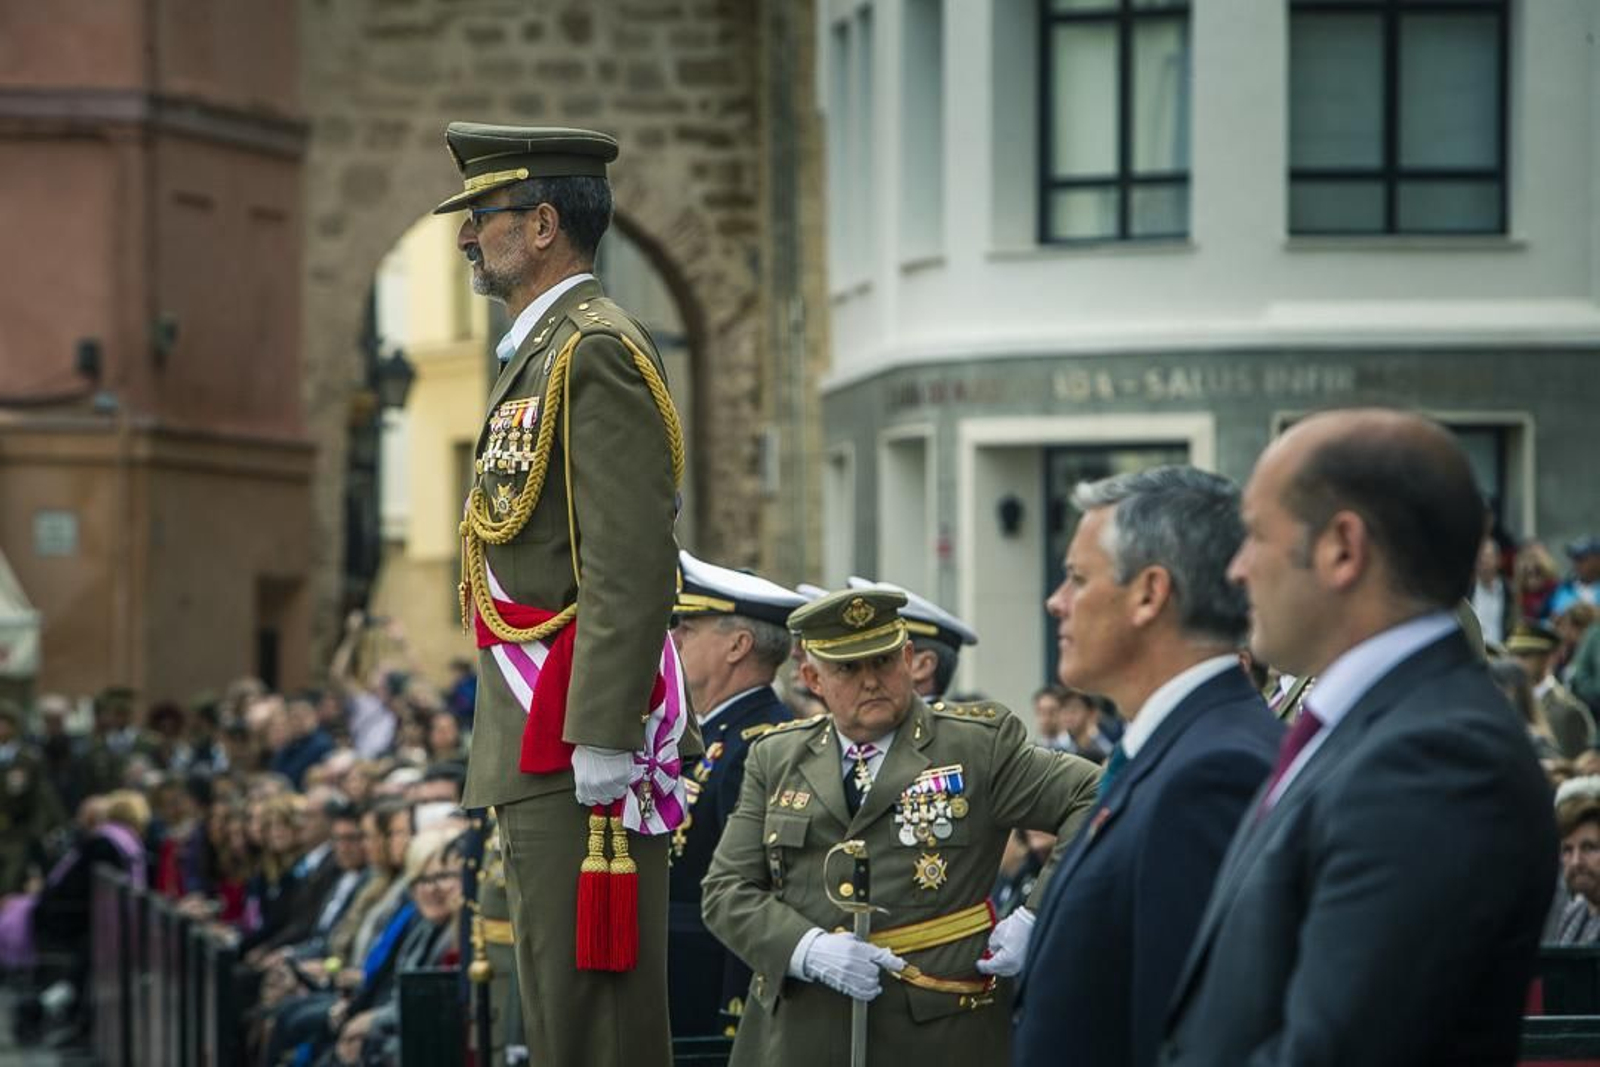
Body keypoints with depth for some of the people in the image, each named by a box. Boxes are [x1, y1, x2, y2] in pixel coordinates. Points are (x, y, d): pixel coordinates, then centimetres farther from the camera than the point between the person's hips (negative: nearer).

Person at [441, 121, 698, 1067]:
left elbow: (633, 562, -20)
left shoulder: (599, 350, -12)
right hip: (544, 740, 11)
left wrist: (603, 738, -24)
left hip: (577, 730, -11)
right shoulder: (546, 351, 20)